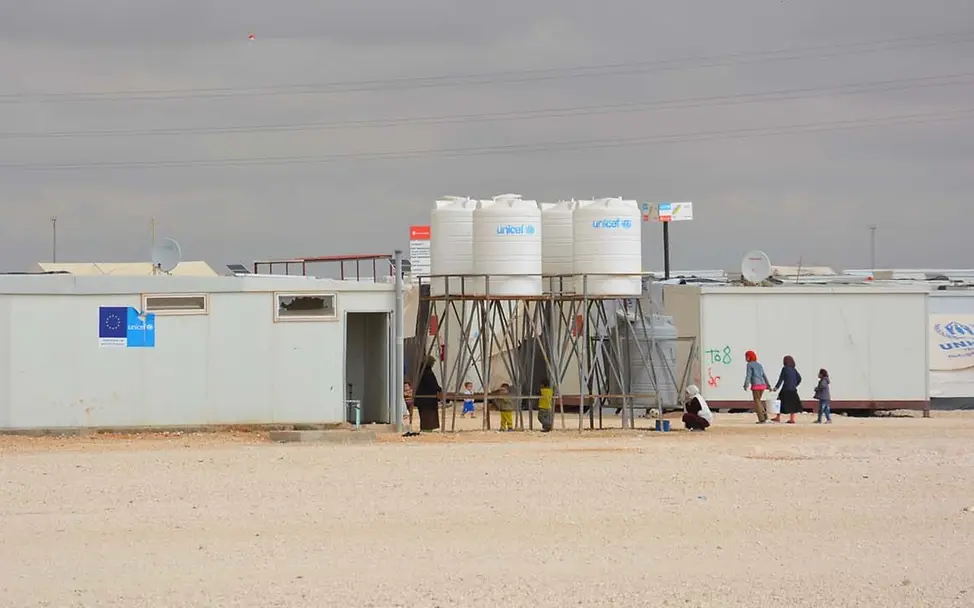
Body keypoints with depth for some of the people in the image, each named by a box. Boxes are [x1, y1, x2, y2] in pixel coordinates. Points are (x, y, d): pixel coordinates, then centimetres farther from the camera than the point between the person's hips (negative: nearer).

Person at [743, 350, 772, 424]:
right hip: (762, 384, 7)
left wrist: (746, 385, -17)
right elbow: (764, 376, 20)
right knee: (758, 401, 19)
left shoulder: (749, 365, -2)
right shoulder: (759, 365, 19)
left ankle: (762, 419, -5)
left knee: (757, 402, 0)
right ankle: (765, 416, 6)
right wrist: (768, 385, 22)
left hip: (756, 385, -7)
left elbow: (748, 376, -12)